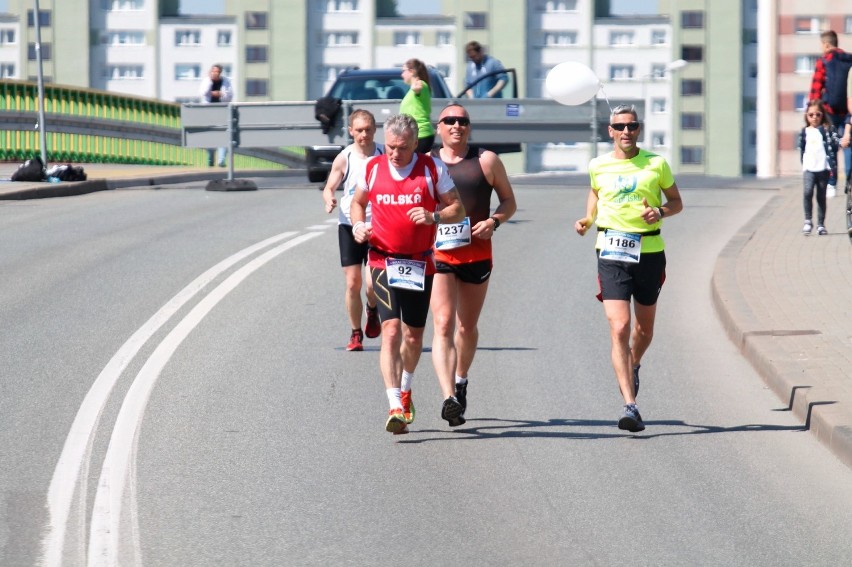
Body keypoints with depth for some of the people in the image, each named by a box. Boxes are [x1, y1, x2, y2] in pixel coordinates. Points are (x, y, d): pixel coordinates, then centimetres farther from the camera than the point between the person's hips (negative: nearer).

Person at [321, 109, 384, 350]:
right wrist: (329, 199, -18)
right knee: (352, 283, -1)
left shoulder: (384, 156, -1)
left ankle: (373, 310, 25)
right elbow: (329, 187, 4)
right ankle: (356, 333, 14)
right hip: (349, 225, 1)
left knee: (373, 283, -10)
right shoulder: (344, 158, -2)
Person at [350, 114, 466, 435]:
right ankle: (395, 407, -22)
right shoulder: (372, 168, 3)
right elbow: (358, 202, 20)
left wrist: (434, 217, -20)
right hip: (383, 261, -1)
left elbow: (458, 209, 0)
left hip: (420, 263, 1)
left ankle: (405, 389, 41)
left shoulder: (432, 169, -3)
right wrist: (358, 225, -1)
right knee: (391, 329, -16)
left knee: (414, 335, 12)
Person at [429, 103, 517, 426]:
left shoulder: (486, 161, 4)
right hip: (436, 254, -1)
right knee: (443, 325, -16)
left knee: (467, 327, 14)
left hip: (477, 253, 1)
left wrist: (493, 222, -10)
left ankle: (461, 381, 40)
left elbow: (509, 202, 9)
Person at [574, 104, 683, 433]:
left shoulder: (656, 164, 0)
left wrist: (660, 212, -12)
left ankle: (633, 366, 51)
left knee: (644, 328, 16)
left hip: (649, 251, 1)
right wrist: (588, 218, 6)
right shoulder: (598, 166, 3)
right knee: (619, 328, -15)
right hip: (611, 253, -1)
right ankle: (630, 405, -18)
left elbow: (676, 202, 9)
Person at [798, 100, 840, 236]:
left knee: (821, 197, 6)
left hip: (824, 168, -1)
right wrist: (803, 165, 16)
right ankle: (808, 221, -8)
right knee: (808, 192, -18)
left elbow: (836, 142, -7)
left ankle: (821, 225, 15)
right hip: (809, 168, 1)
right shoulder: (804, 132, 9)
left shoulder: (828, 130, 2)